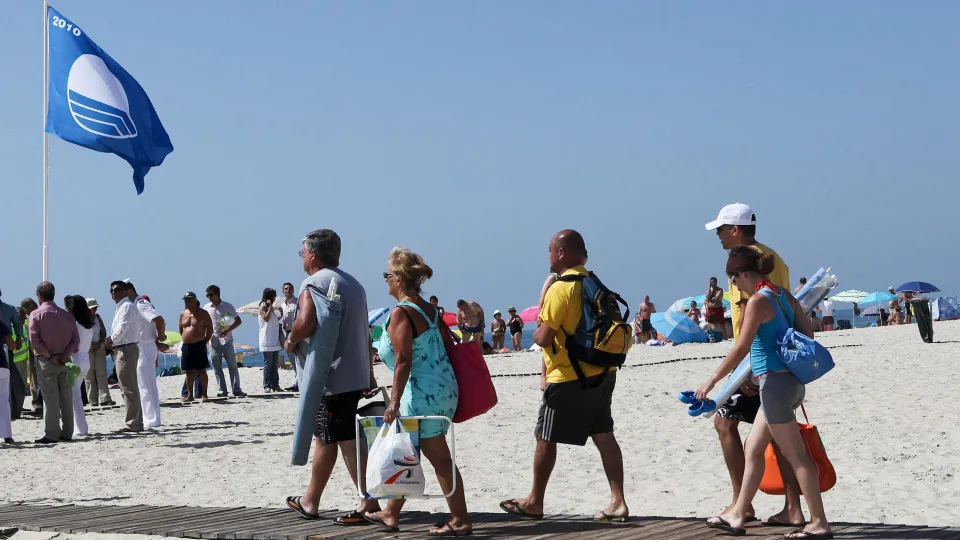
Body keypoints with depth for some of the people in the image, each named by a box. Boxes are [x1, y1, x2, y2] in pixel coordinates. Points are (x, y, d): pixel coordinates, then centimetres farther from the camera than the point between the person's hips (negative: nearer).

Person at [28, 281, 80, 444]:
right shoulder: (66, 315, 7)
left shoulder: (36, 314, -7)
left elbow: (34, 340, -15)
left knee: (50, 398, -3)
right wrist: (65, 355, -6)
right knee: (66, 398, 8)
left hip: (46, 361, -4)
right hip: (65, 362, 4)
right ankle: (67, 433, 11)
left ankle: (51, 434, -2)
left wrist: (49, 356, -9)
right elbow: (75, 339, 2)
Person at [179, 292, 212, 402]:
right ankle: (190, 395, 14)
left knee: (201, 370, -2)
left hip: (199, 345, -4)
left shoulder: (203, 314, -2)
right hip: (186, 346, 4)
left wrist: (205, 341, -5)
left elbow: (210, 329, 0)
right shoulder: (183, 314, 10)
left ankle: (203, 395, 1)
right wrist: (186, 339, 11)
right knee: (189, 372, 7)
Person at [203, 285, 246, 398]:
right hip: (213, 341, 2)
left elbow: (238, 321, 1)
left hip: (226, 340, -2)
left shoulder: (227, 306, 0)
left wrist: (228, 330, -13)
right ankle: (222, 390, 9)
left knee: (232, 365, -2)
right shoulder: (206, 307, 6)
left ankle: (236, 389, -2)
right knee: (217, 367, 3)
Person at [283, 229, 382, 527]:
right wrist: (369, 374, 21)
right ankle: (310, 500, 23)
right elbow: (364, 334, 18)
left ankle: (368, 501, -9)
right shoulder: (353, 284, 16)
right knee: (326, 436, 15)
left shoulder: (314, 283, -9)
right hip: (354, 376, 8)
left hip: (328, 376, -8)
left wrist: (291, 340, -5)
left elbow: (306, 322, -25)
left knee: (344, 439, -5)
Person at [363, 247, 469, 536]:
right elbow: (446, 344, 11)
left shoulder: (400, 313, -15)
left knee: (439, 458, -3)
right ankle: (391, 513, 29)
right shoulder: (428, 308, 10)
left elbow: (404, 361, -20)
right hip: (444, 389, 9)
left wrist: (394, 401, -19)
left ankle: (460, 520, 3)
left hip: (423, 393, -9)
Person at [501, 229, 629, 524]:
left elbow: (544, 337, -19)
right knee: (603, 436, 8)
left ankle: (534, 502, 16)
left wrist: (535, 334, 3)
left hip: (568, 378, -7)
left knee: (545, 438, 6)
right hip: (601, 373, 7)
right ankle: (618, 502, 5)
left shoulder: (560, 288, -16)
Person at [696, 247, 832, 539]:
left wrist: (711, 381, -13)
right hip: (792, 380, 9)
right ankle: (738, 514, 24)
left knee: (796, 455, -4)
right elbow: (808, 335, 12)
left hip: (775, 383, -9)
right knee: (753, 447, 17)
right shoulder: (785, 296, 10)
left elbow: (741, 349, -19)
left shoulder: (758, 301, -15)